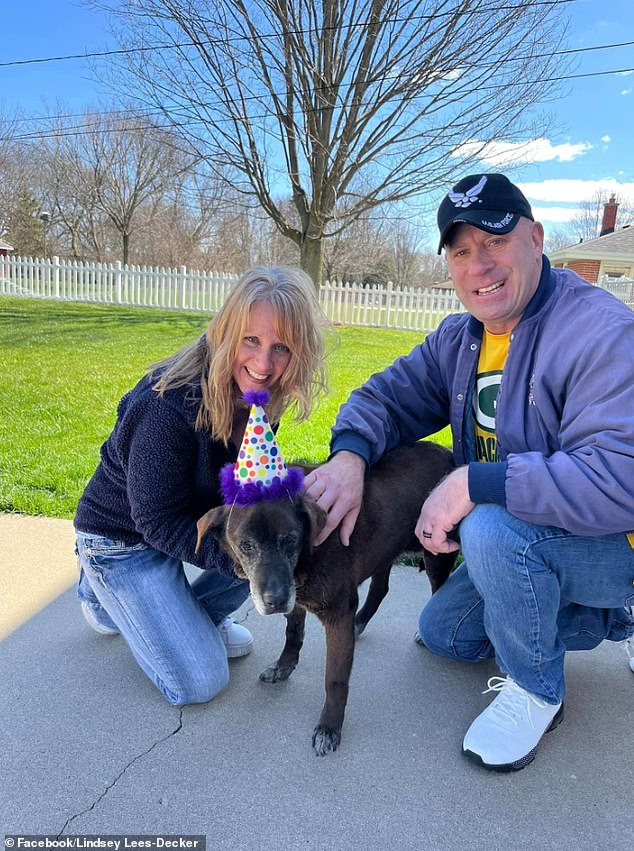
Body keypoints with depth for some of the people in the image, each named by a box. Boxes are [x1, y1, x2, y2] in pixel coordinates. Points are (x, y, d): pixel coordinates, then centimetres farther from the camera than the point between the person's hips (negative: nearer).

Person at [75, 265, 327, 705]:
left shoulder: (261, 394, -13)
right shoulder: (168, 405, -34)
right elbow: (158, 522, -27)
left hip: (197, 515, 6)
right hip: (124, 536, -6)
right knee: (199, 682, -8)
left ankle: (193, 615, 6)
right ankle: (106, 595, 15)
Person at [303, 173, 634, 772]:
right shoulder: (459, 339, -1)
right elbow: (389, 396, -2)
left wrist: (475, 482, -38)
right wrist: (349, 453, -24)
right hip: (520, 540, 8)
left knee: (492, 528, -36)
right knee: (442, 633, 18)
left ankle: (535, 691, -8)